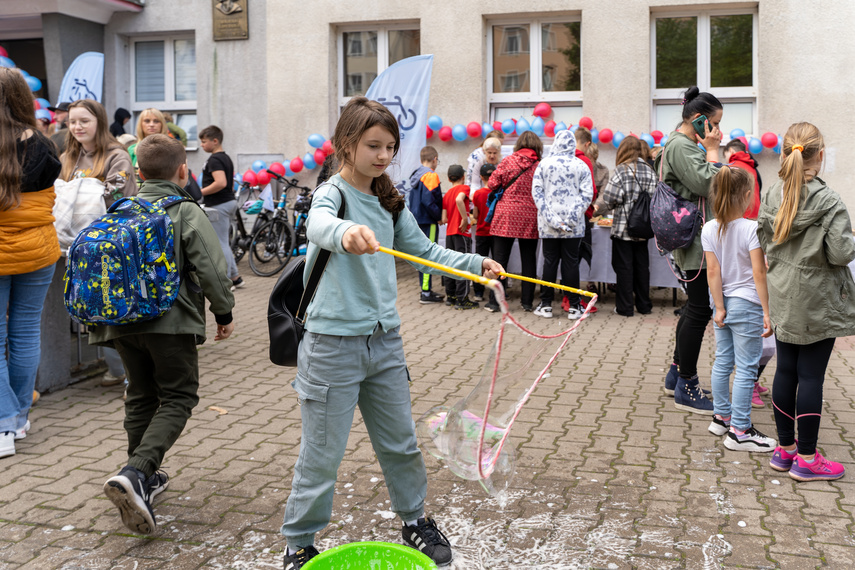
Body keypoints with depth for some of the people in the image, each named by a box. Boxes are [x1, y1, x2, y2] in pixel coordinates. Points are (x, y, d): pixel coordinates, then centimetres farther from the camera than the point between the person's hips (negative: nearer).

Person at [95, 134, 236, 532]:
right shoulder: (187, 212, -3)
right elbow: (210, 268, -9)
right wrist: (224, 312, 4)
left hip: (121, 320, 6)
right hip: (170, 320, -5)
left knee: (141, 397, 18)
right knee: (178, 397, 1)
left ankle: (144, 478, 25)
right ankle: (135, 473, -18)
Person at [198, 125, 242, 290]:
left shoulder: (214, 160, -17)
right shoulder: (226, 158, 14)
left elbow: (221, 183, -29)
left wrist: (199, 193, -20)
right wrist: (204, 191, 21)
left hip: (219, 205, -10)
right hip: (229, 201, 10)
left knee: (221, 243, -3)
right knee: (224, 242, 17)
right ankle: (235, 277, 21)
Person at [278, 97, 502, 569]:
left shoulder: (390, 203, 9)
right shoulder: (332, 194, -12)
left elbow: (425, 251, 18)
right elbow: (319, 226, -36)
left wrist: (477, 264, 6)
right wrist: (346, 233, -59)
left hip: (384, 339, 6)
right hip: (334, 343, -6)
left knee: (401, 443, 18)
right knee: (321, 455, 3)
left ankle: (415, 521, 40)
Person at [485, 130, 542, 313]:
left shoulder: (508, 161, -2)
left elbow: (493, 184, -1)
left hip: (506, 216, -1)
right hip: (530, 218, 1)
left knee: (500, 259, 3)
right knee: (528, 260, 10)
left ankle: (494, 302, 5)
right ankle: (527, 302, 13)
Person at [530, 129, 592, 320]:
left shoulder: (544, 164, 1)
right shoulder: (581, 166, 1)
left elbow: (536, 191, -4)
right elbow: (587, 194, -4)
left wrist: (549, 217, -7)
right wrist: (573, 217, -7)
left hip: (548, 225, 0)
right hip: (573, 225, 0)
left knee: (550, 261, 6)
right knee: (571, 262, 4)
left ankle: (546, 305, 11)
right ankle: (574, 306, 7)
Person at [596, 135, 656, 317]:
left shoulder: (622, 170, -10)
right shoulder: (649, 170, 5)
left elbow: (610, 198, -16)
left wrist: (611, 205, 6)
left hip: (623, 226, -5)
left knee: (623, 266, 2)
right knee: (642, 264, 13)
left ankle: (625, 307, 6)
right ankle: (644, 305, 20)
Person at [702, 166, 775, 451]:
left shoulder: (709, 229, -1)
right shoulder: (752, 228, -15)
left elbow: (713, 272, -3)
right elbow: (759, 273, -16)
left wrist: (719, 307, 0)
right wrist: (767, 312, -11)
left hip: (723, 302, 6)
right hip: (746, 304, -6)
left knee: (723, 361, 16)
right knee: (746, 368, 0)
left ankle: (721, 416, 28)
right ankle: (739, 431, 5)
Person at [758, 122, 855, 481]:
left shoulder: (772, 196, 0)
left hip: (783, 299, 5)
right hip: (818, 302, -5)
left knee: (785, 370, 12)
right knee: (811, 375, 1)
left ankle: (785, 448, 22)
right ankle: (806, 458, 9)